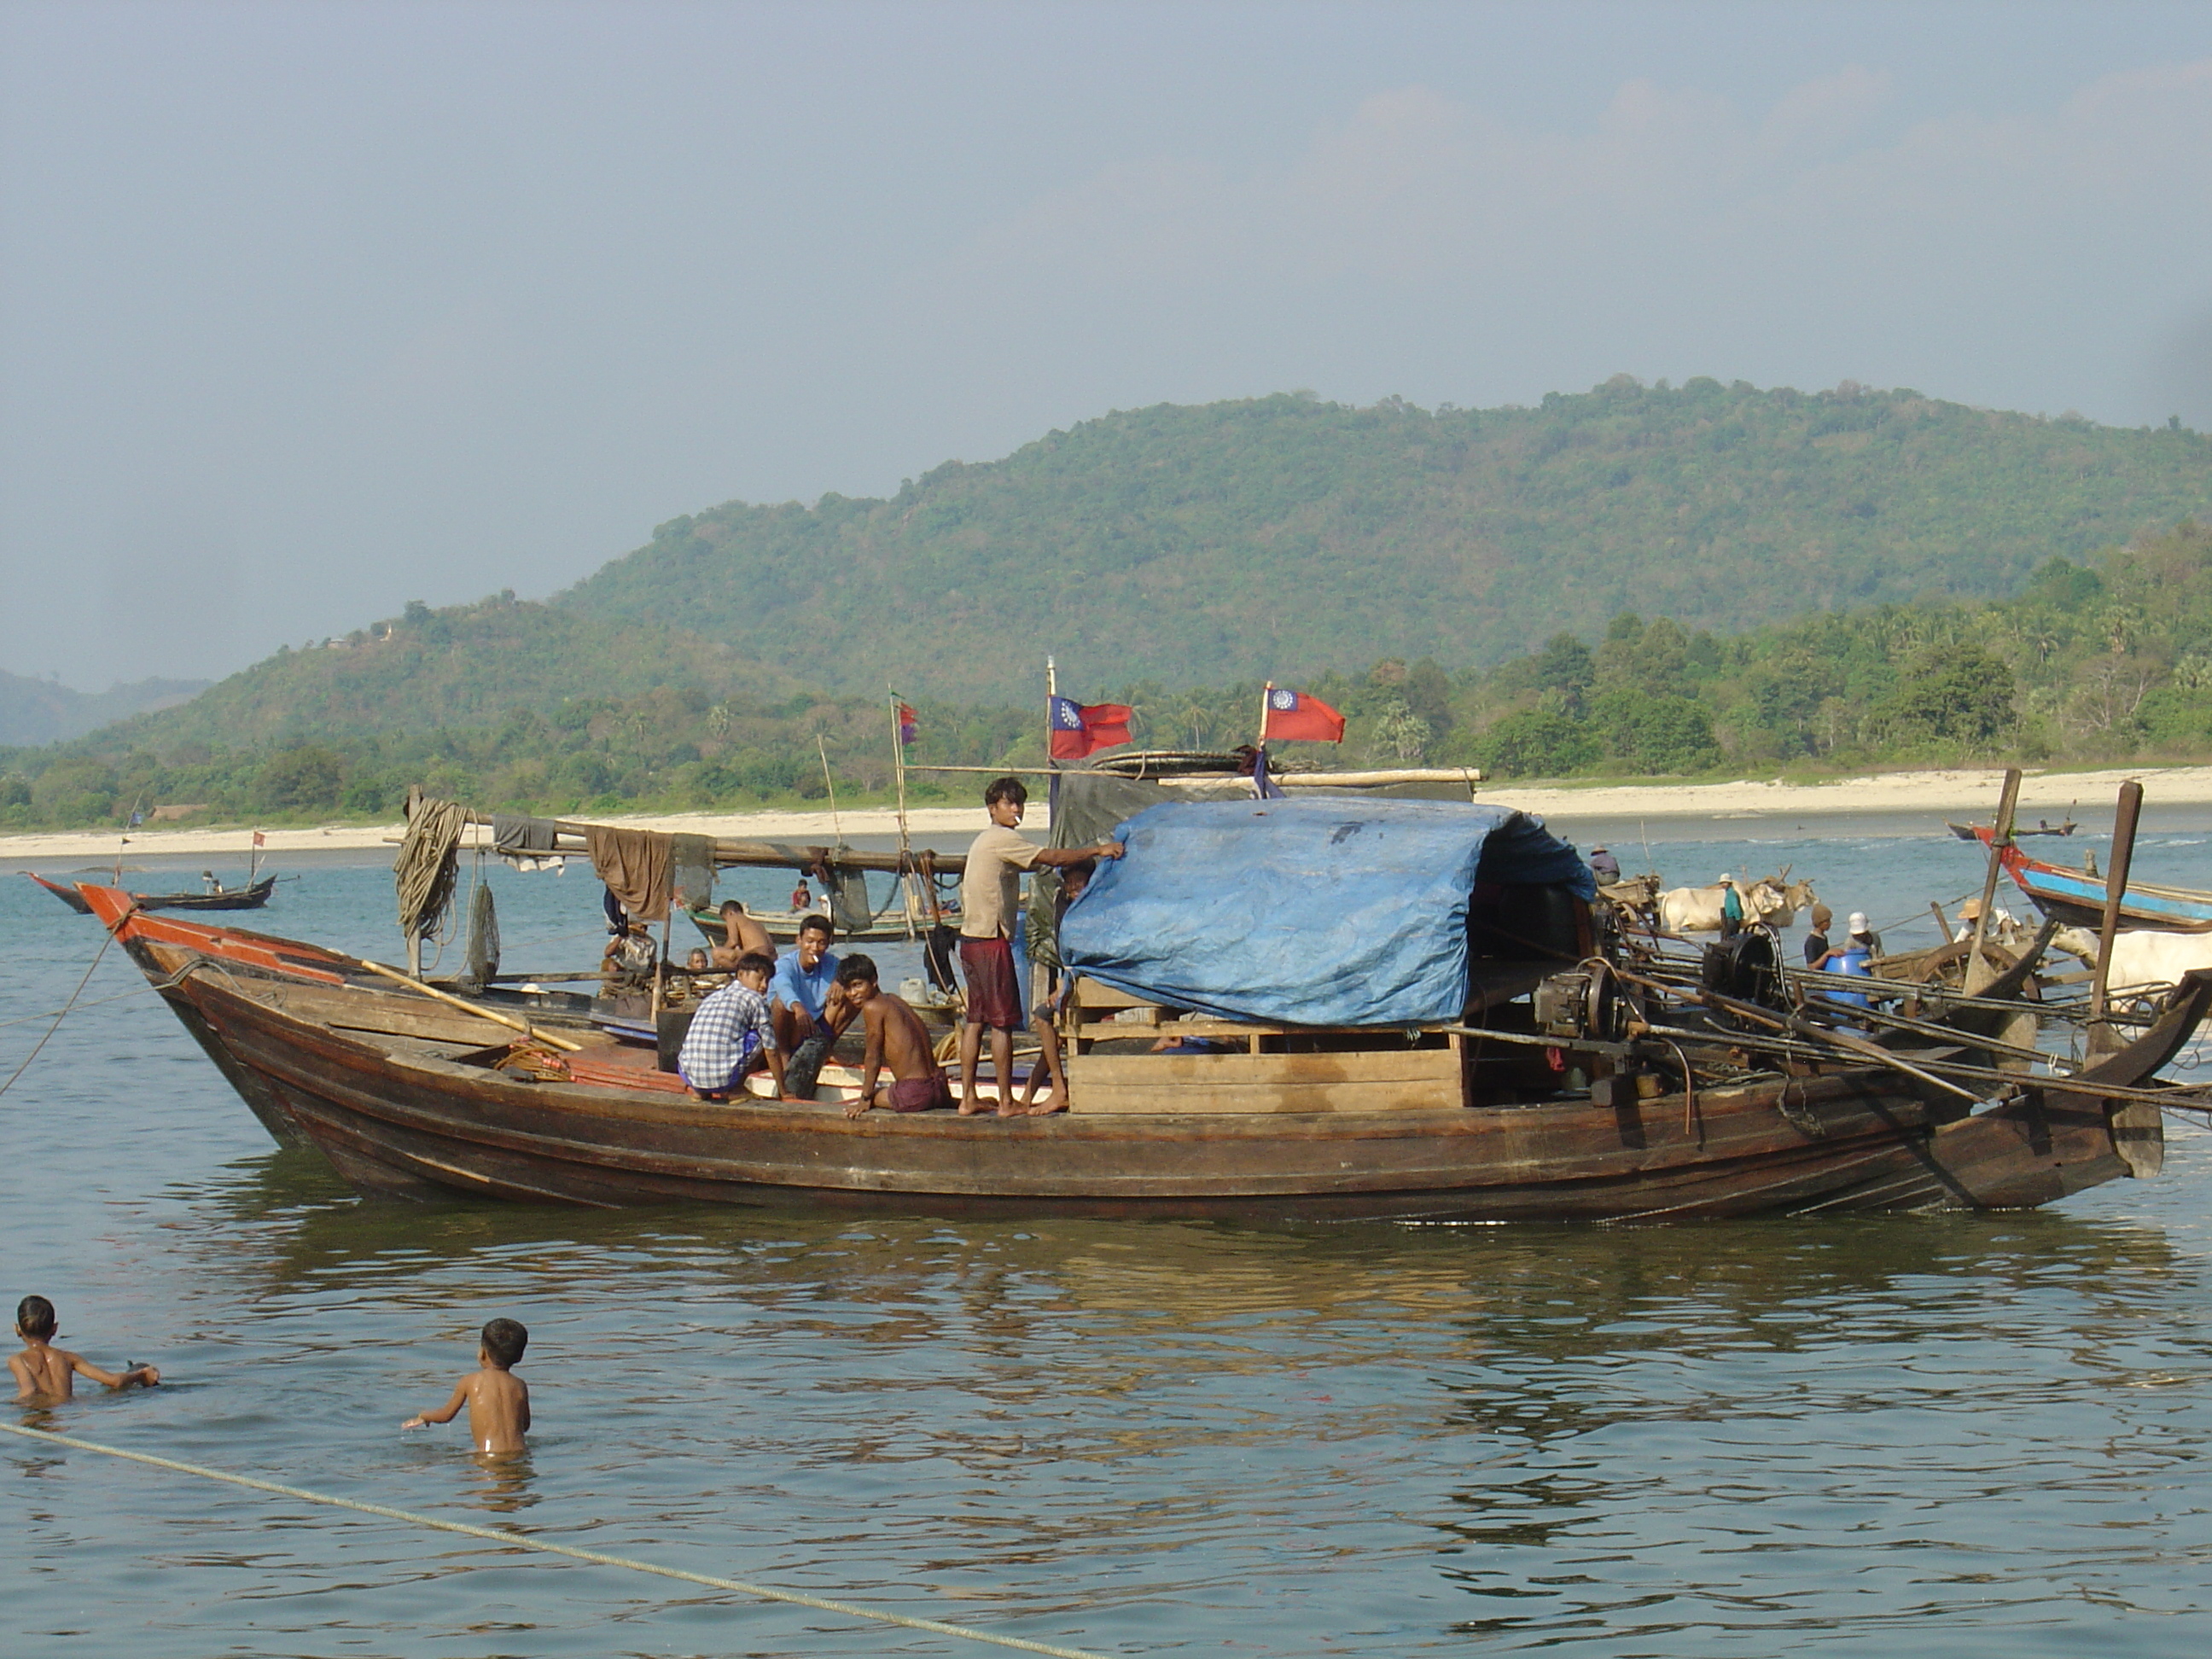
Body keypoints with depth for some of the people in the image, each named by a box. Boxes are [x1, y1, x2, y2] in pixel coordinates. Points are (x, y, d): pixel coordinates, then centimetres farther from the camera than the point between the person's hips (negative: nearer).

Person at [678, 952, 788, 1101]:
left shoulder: (712, 998, 24)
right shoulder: (754, 999, 6)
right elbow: (771, 1052, 8)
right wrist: (782, 1093, 18)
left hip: (689, 1076, 6)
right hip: (723, 1077, -6)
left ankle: (701, 1092, 17)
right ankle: (736, 1090, 10)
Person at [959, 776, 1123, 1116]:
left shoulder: (984, 842, 19)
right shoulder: (1003, 839, -11)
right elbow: (1052, 858, -17)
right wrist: (1097, 850, -16)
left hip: (971, 938, 10)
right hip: (991, 939, -10)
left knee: (975, 1020, 10)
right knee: (1003, 1022, -6)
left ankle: (968, 1098, 10)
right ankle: (1006, 1102, -4)